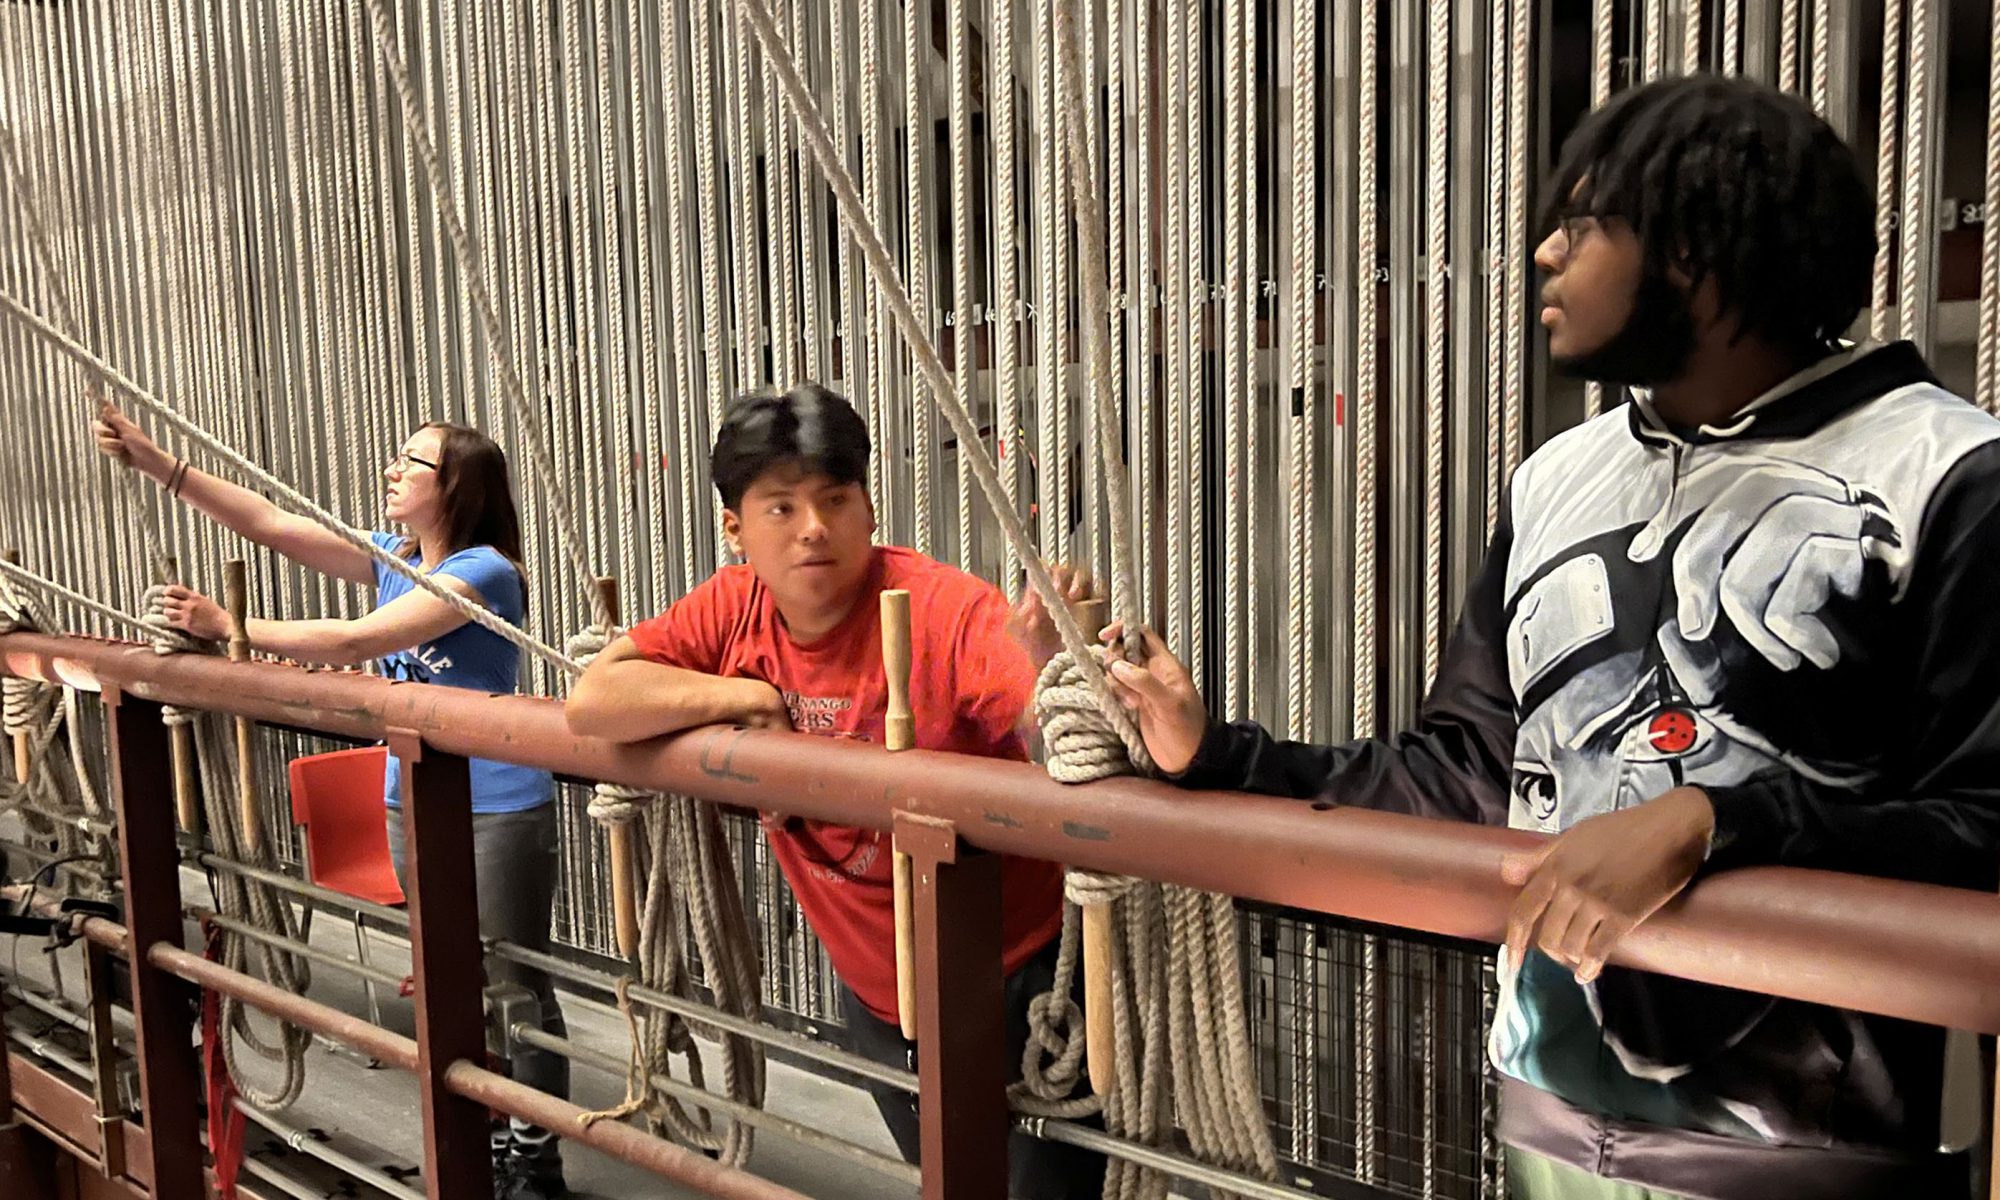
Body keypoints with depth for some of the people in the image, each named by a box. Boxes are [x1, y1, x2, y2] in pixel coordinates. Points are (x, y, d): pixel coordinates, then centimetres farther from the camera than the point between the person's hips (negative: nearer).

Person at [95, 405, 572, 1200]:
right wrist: (152, 461, -2)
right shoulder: (392, 558, 6)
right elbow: (269, 524, 4)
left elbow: (354, 642, -23)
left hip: (496, 811, -8)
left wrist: (230, 628, -17)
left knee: (516, 988, 3)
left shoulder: (483, 571, -18)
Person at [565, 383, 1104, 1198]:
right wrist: (746, 696, -19)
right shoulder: (731, 610, -7)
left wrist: (1053, 666, -53)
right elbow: (591, 700, -13)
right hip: (874, 993, 6)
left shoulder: (946, 611, -23)